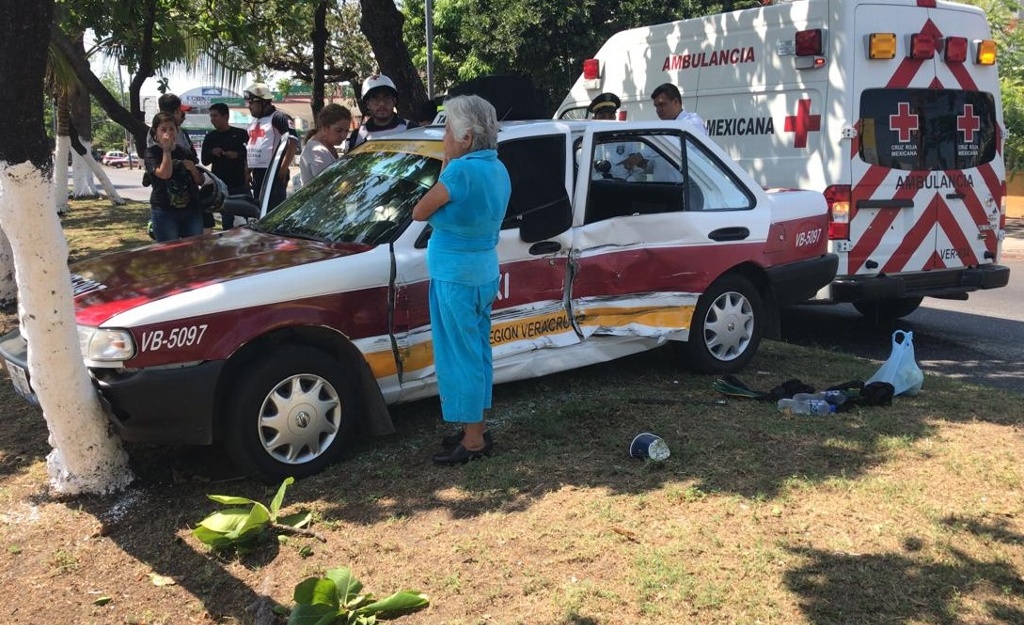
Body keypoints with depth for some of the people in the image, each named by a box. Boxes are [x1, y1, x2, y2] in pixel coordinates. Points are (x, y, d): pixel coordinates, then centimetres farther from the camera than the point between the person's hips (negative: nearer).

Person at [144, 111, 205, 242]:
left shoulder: (186, 152, 10)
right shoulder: (151, 153, -1)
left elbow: (200, 182, 13)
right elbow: (165, 174, -19)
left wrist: (193, 169, -6)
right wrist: (166, 149, -14)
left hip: (191, 210, 4)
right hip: (164, 212, -4)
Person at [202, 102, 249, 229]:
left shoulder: (241, 134, 3)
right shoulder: (210, 137, 9)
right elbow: (204, 160, 8)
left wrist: (237, 155, -17)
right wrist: (212, 152, -11)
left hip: (240, 183, -1)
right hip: (221, 184, 1)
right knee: (227, 219, 2)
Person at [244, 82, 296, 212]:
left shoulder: (279, 118, -9)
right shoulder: (254, 121, 19)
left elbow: (292, 143, -19)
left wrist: (284, 168, -21)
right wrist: (248, 171, 21)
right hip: (257, 173, 9)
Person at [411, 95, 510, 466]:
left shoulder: (461, 171, -21)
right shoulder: (498, 170, 7)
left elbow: (419, 213, -11)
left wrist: (444, 168, -5)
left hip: (455, 276, -9)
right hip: (484, 272, 9)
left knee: (461, 356, 0)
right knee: (477, 352, 16)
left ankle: (472, 441, 8)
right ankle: (477, 430, 27)